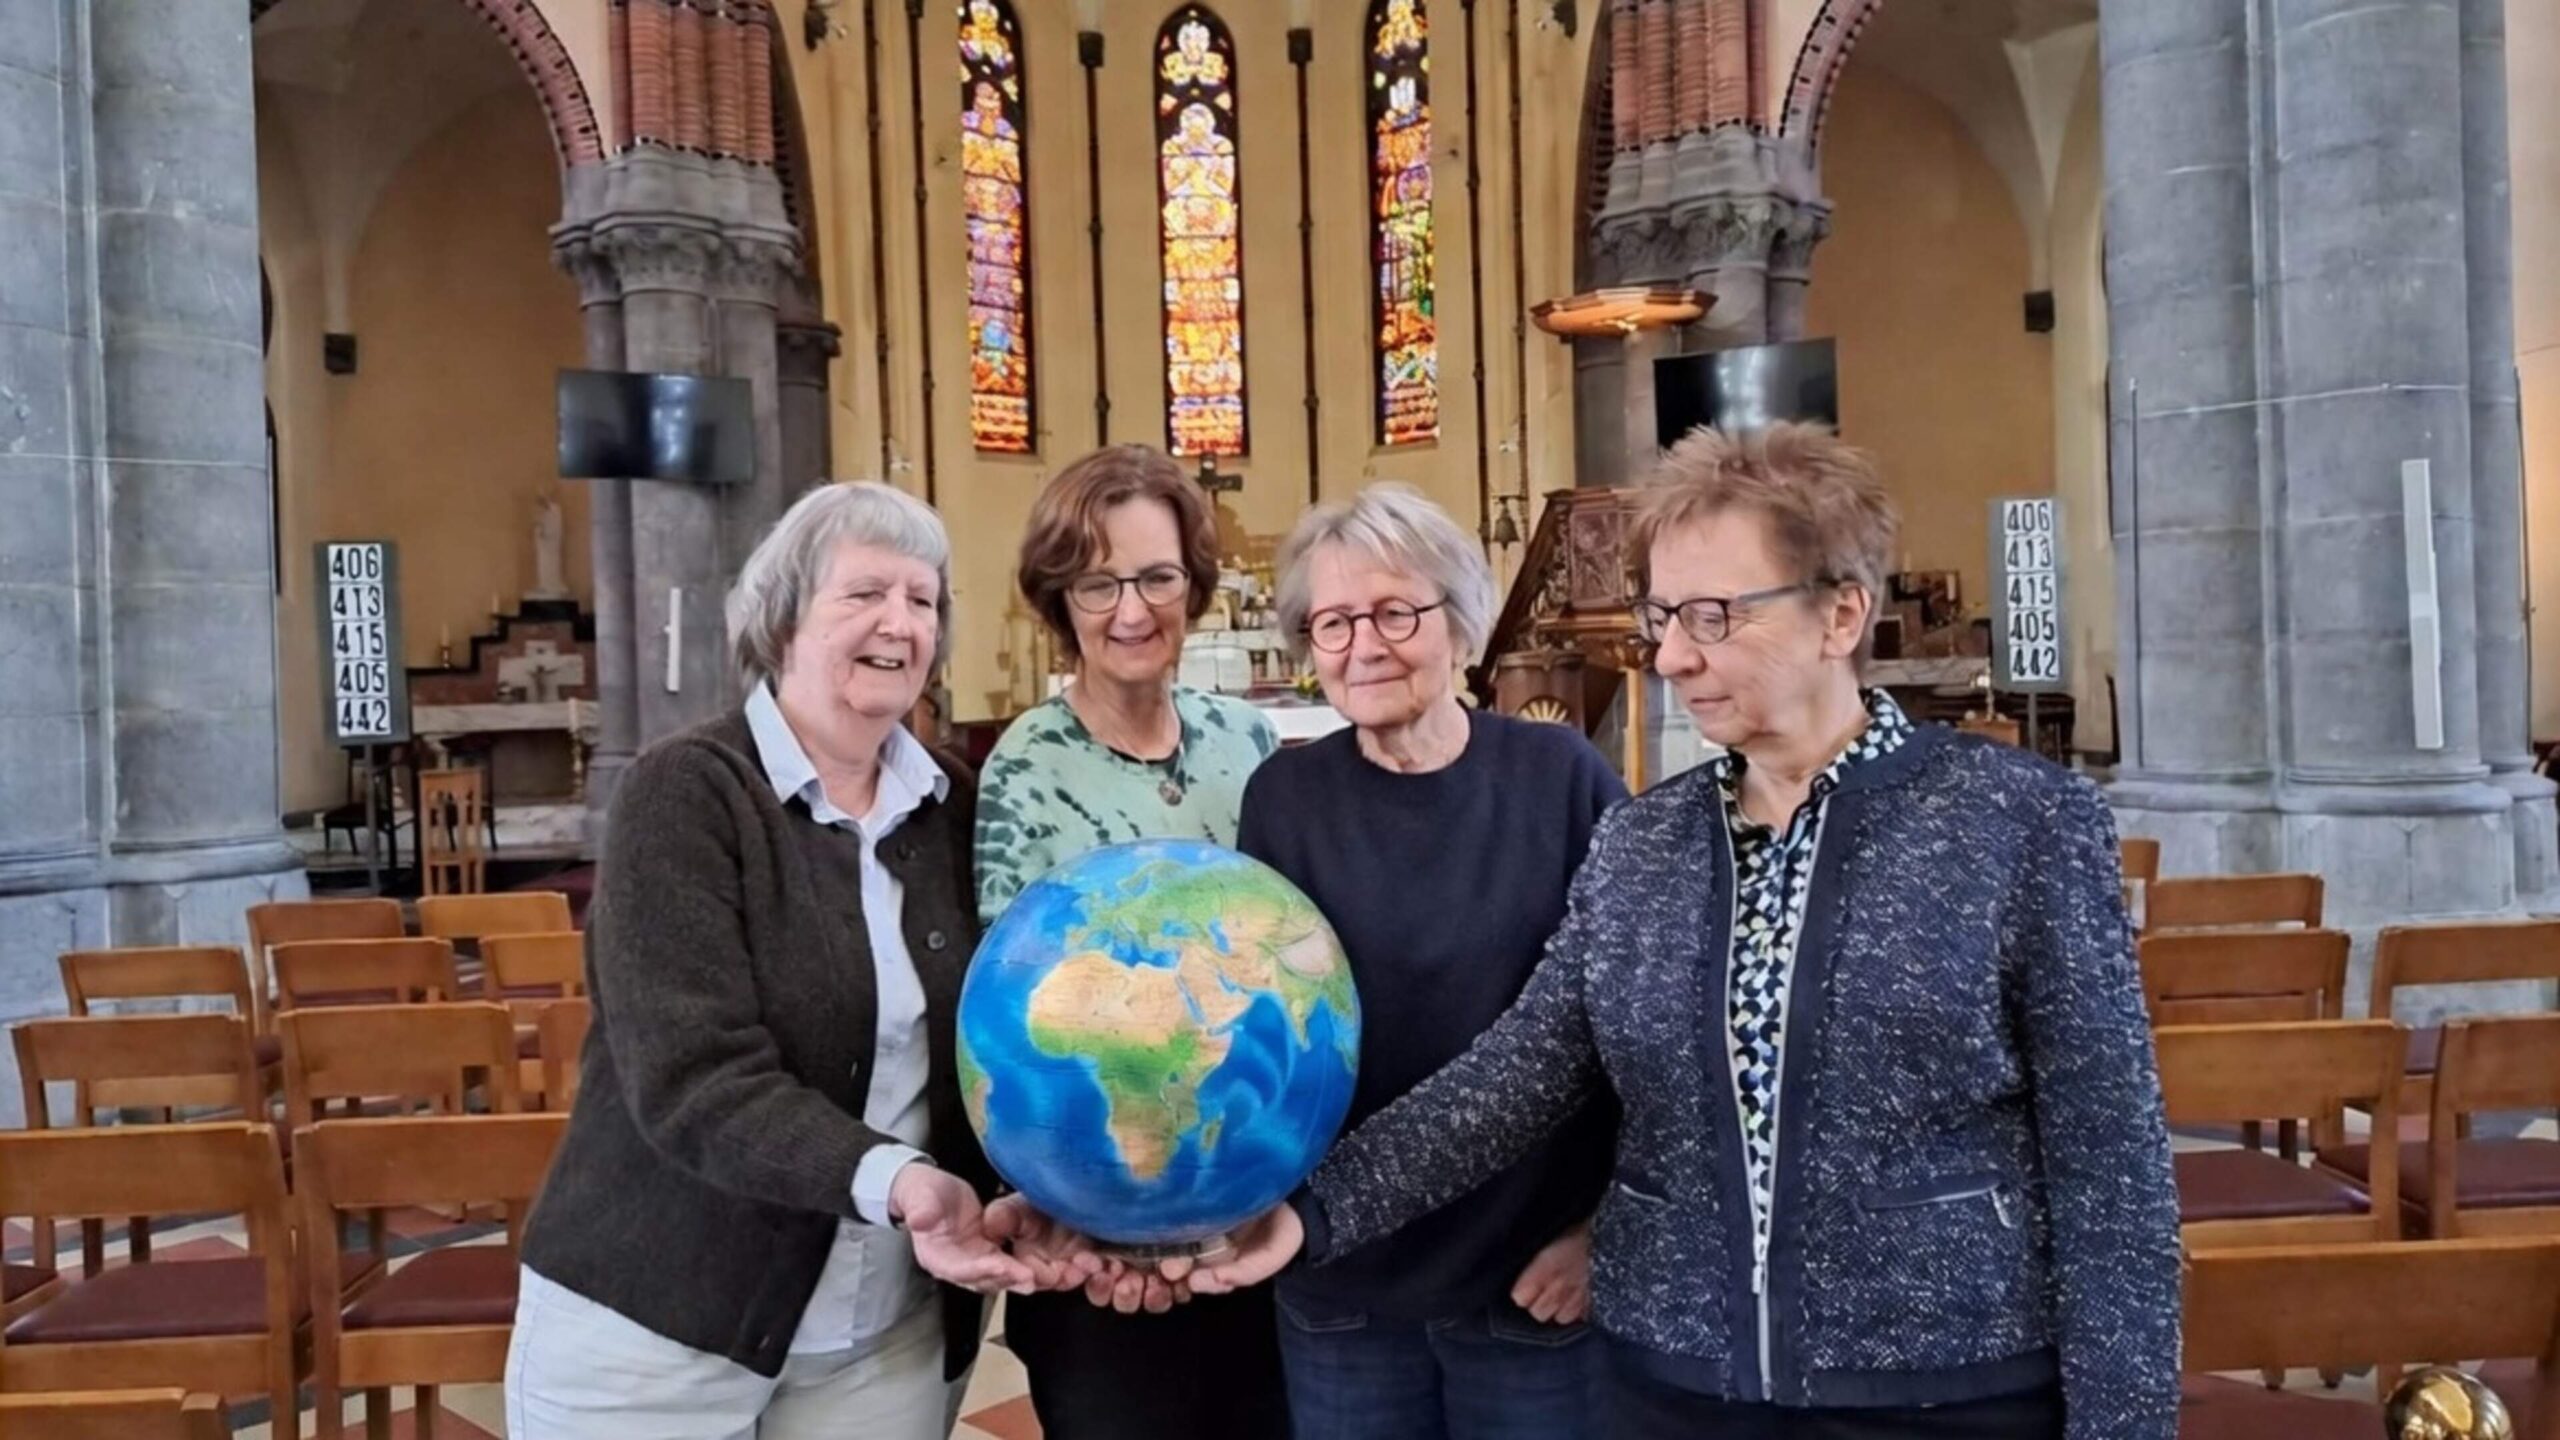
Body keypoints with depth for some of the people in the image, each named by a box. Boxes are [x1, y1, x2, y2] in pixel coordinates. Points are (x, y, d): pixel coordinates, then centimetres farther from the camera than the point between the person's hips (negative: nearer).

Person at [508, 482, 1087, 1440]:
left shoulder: (952, 805, 2)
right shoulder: (685, 792, -12)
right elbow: (693, 1081, -22)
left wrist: (1026, 1194, -17)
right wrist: (893, 1181, -34)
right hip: (654, 1328, -4)